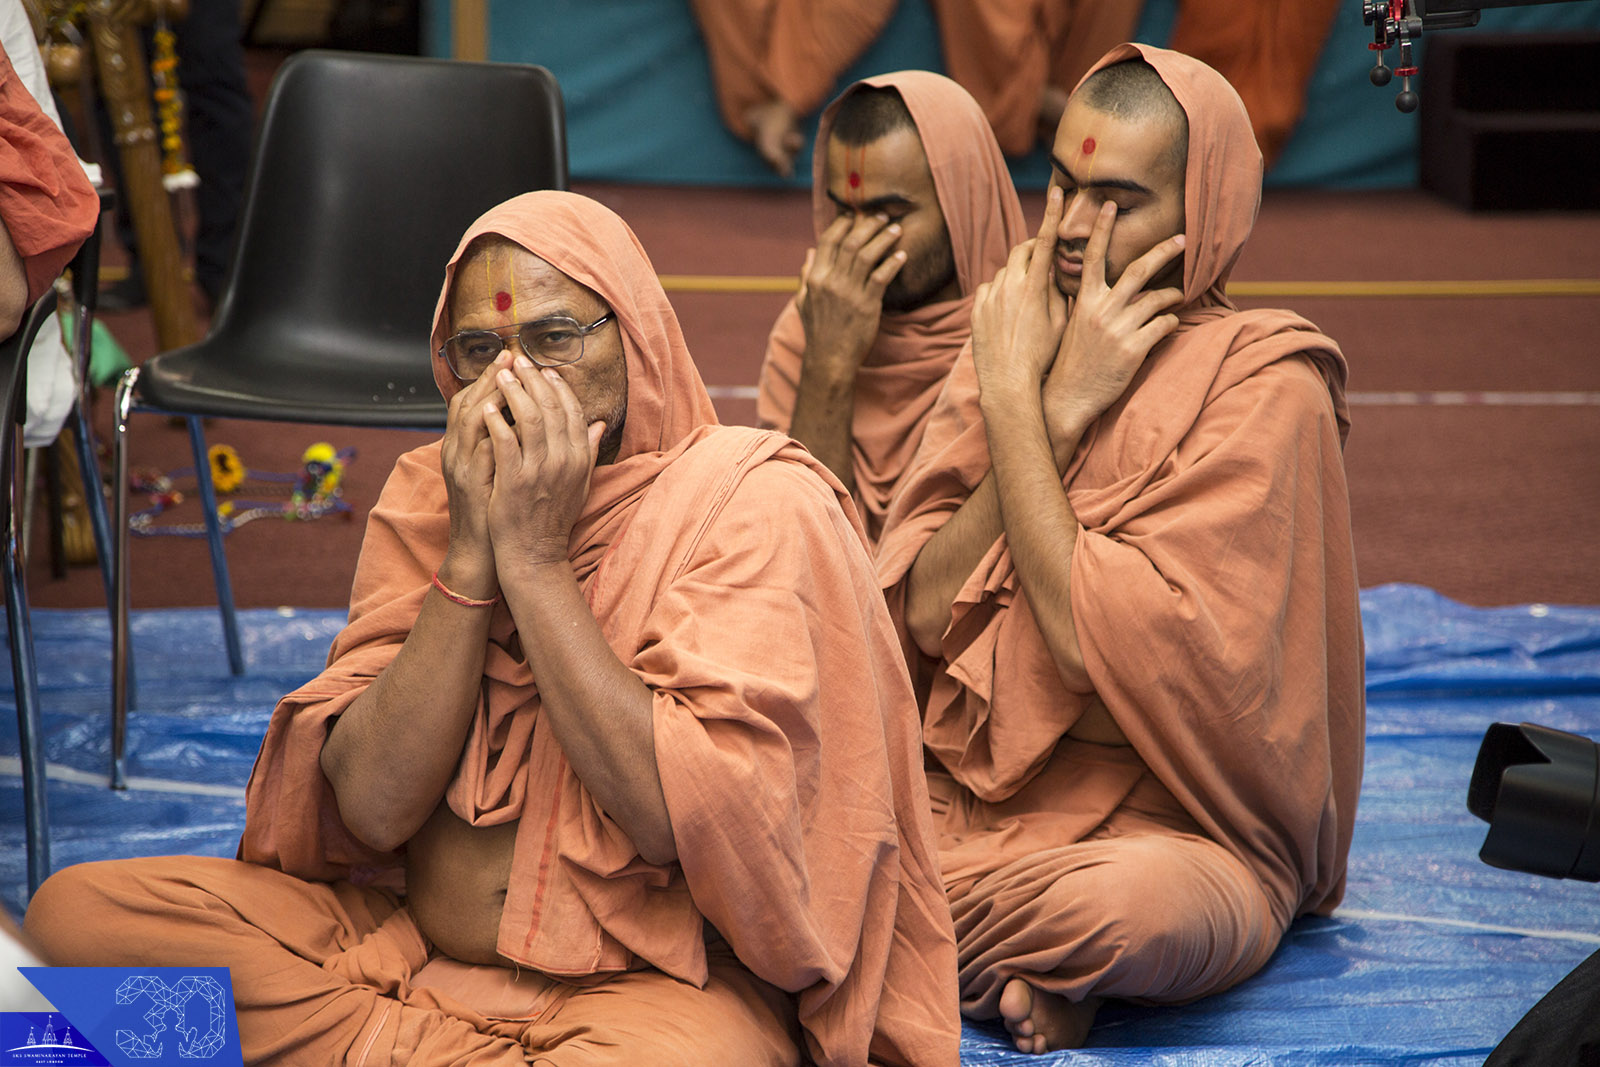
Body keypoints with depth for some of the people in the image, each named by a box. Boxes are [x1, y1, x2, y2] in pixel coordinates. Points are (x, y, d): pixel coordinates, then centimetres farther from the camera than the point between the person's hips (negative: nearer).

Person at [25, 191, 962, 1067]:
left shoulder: (755, 501, -8)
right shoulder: (428, 493, 7)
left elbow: (677, 818, -20)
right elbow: (373, 807, -5)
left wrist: (533, 559, -17)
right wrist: (469, 556, -12)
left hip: (657, 976, -5)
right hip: (411, 940, 5)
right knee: (80, 910, -12)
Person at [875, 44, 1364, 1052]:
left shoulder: (1262, 389, -10)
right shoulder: (1013, 333, 7)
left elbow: (1096, 642, -20)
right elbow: (924, 612, -4)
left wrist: (1013, 404, -14)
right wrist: (1054, 412, -12)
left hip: (1177, 835, -5)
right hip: (973, 804, 5)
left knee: (1119, 906, -39)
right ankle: (1025, 962, -5)